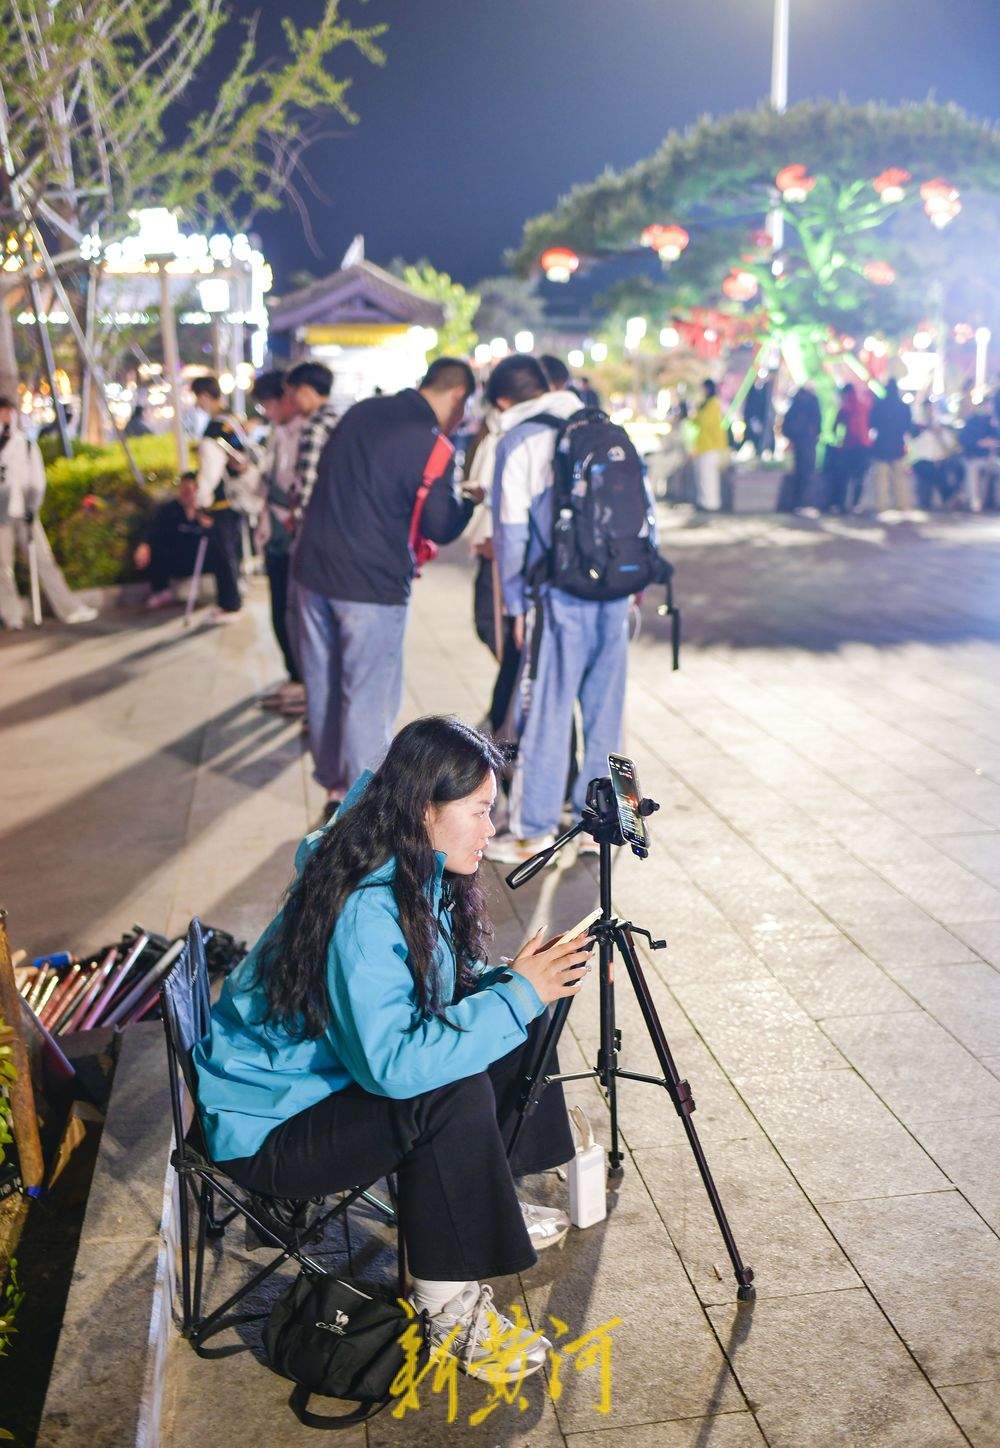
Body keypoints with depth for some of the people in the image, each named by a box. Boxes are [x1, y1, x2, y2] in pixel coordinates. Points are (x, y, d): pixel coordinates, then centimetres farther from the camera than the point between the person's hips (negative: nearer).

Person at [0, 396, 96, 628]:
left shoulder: (28, 446, 9)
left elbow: (37, 482, 7)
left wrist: (31, 509, -4)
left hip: (24, 513, 1)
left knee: (44, 560, 0)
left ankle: (68, 609, 2)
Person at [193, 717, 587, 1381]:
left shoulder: (419, 876, -3)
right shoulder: (361, 910, -32)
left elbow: (451, 993, 9)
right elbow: (392, 1064, -40)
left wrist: (523, 981, -8)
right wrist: (516, 993, -32)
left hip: (342, 1076, 9)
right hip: (267, 1126, -9)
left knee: (518, 1025, 1)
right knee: (455, 1094, -30)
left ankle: (487, 1200, 18)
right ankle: (448, 1301, -12)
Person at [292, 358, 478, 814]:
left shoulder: (361, 412, 8)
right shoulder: (430, 444, -15)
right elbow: (440, 528, -10)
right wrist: (472, 499, 9)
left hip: (313, 570, 7)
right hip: (372, 585, -7)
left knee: (323, 686, 17)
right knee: (368, 697, 3)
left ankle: (334, 786, 32)